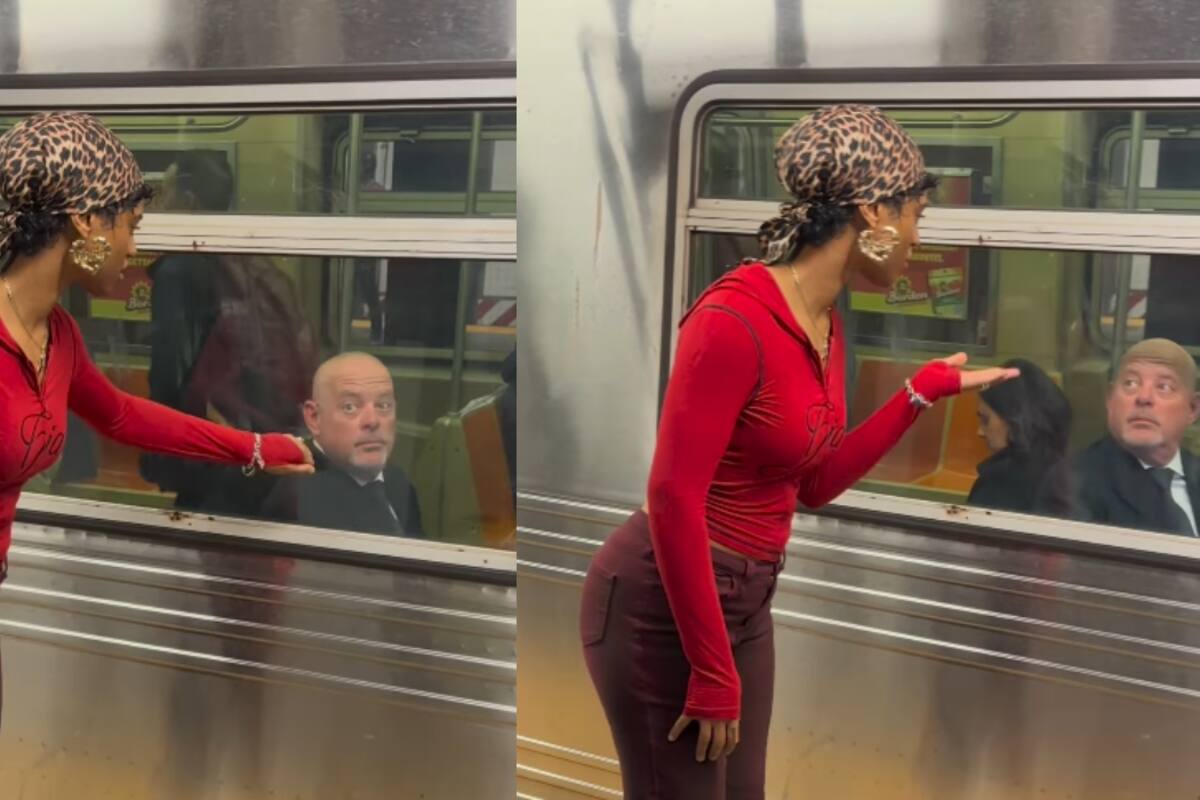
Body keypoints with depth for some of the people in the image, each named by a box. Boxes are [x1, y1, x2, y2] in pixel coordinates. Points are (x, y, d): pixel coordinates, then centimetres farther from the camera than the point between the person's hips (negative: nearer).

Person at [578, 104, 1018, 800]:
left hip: (745, 600, 9)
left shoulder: (826, 324, 4)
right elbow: (674, 499, -24)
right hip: (665, 604, -9)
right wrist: (713, 674, -21)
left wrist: (926, 391, 9)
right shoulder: (736, 318, -24)